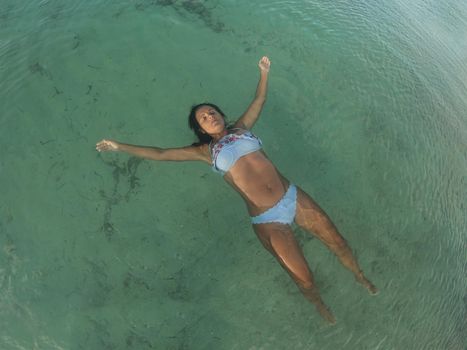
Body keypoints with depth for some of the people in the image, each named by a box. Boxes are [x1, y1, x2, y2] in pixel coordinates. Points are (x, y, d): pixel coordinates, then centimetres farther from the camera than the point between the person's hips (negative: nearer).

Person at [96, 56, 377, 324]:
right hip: (268, 220, -3)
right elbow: (160, 154, 6)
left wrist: (264, 73, 21)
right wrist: (120, 147, 7)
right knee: (304, 279, -2)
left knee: (337, 240, 10)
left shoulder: (241, 128, 14)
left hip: (293, 197, 3)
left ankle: (360, 276, 42)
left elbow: (259, 100, 27)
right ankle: (319, 305, 33)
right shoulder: (206, 151, 6)